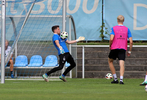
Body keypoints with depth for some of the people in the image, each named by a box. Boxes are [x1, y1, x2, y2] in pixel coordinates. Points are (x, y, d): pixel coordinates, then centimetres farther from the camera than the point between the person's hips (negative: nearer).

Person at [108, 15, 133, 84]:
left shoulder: (113, 28, -1)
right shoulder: (127, 29, 7)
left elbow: (111, 39, -15)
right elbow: (131, 41, 2)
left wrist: (110, 46, 4)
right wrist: (129, 51, 10)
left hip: (114, 48, -1)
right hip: (123, 49, 1)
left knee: (110, 61, 18)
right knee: (122, 64, -3)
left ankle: (115, 78, 11)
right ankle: (121, 79, -22)